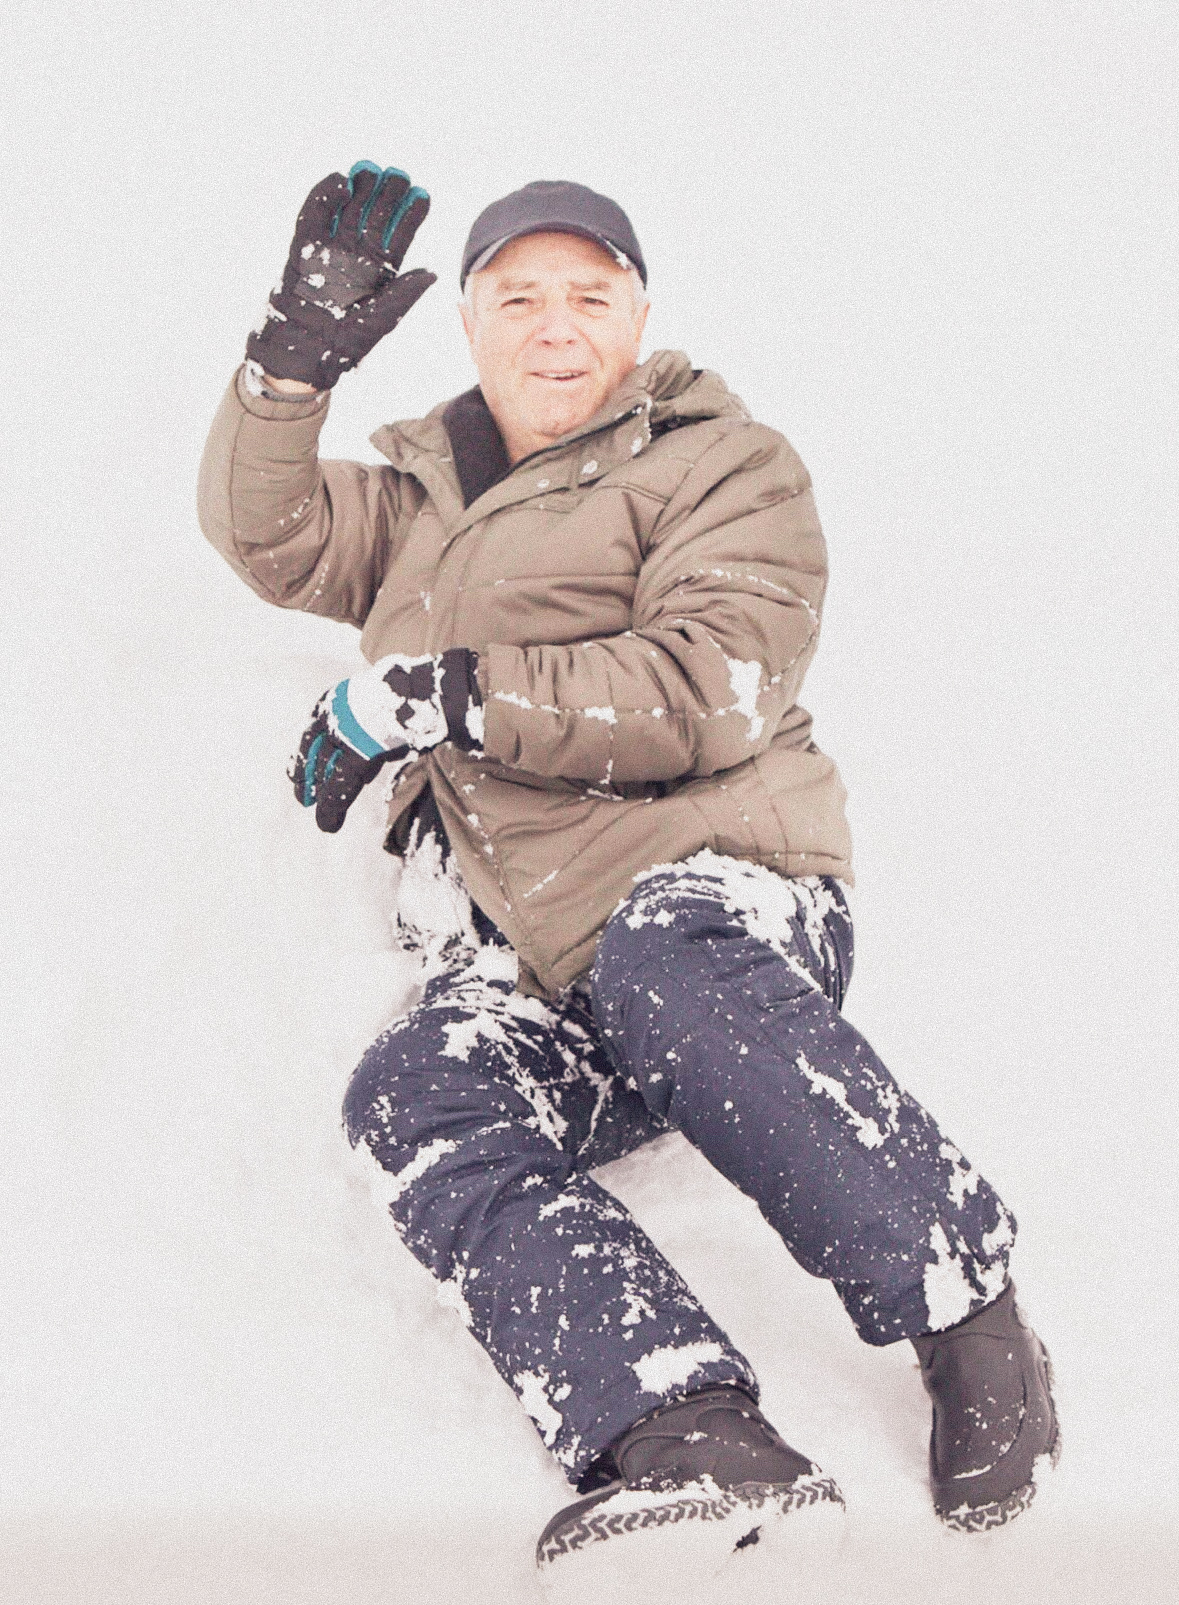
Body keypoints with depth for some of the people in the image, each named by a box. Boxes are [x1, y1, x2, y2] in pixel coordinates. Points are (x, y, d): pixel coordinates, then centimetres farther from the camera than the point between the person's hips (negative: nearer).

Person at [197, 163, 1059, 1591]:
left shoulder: (721, 468, 10)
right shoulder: (430, 498, 30)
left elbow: (713, 689, -7)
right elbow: (264, 533, 21)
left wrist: (440, 693, -10)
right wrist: (298, 354, 6)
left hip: (720, 891, -4)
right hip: (526, 978, 4)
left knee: (662, 960, -40)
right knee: (415, 1094, -30)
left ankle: (965, 1312, -33)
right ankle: (682, 1431, -47)